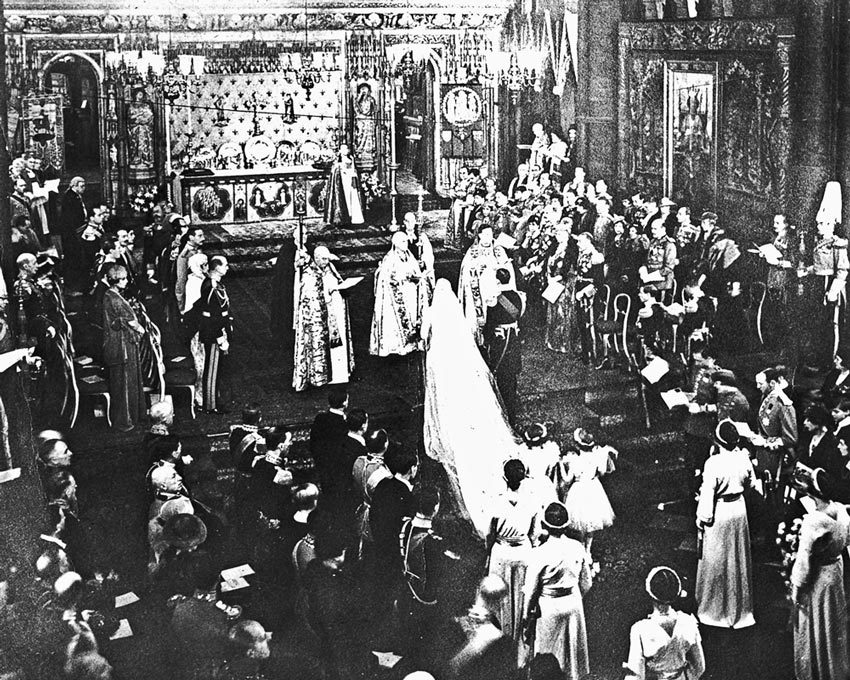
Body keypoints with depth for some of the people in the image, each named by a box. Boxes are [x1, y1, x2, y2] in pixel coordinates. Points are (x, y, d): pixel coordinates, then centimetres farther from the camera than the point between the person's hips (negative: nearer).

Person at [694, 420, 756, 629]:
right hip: (738, 509, 5)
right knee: (738, 559, 19)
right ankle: (739, 608, 32)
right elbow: (750, 482, 7)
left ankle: (714, 610, 22)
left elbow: (707, 495, -19)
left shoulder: (713, 464, -25)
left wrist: (701, 518, -7)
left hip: (718, 514, -5)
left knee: (716, 562, 10)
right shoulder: (743, 458, -9)